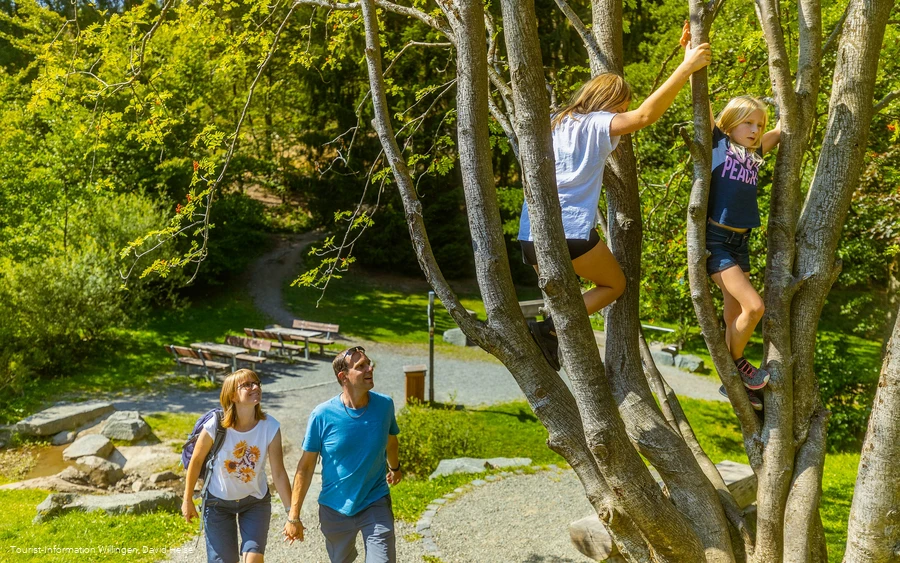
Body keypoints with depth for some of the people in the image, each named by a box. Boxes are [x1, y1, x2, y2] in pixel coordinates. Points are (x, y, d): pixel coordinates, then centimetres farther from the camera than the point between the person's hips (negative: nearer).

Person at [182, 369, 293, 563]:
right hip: (219, 501, -1)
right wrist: (187, 500, 0)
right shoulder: (215, 426, -25)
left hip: (256, 500, 1)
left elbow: (279, 473, -17)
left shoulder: (270, 427, -21)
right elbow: (196, 461, -9)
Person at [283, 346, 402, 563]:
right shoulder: (323, 415, -17)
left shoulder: (384, 405, -10)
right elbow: (306, 466, -9)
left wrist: (395, 467, 30)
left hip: (376, 502, 1)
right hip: (335, 507, 0)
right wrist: (293, 516, -7)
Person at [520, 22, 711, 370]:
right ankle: (549, 328, -4)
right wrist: (686, 67, -11)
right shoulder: (597, 124, -1)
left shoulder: (556, 123, 19)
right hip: (571, 232, -7)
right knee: (614, 284, 15)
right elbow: (647, 114, -14)